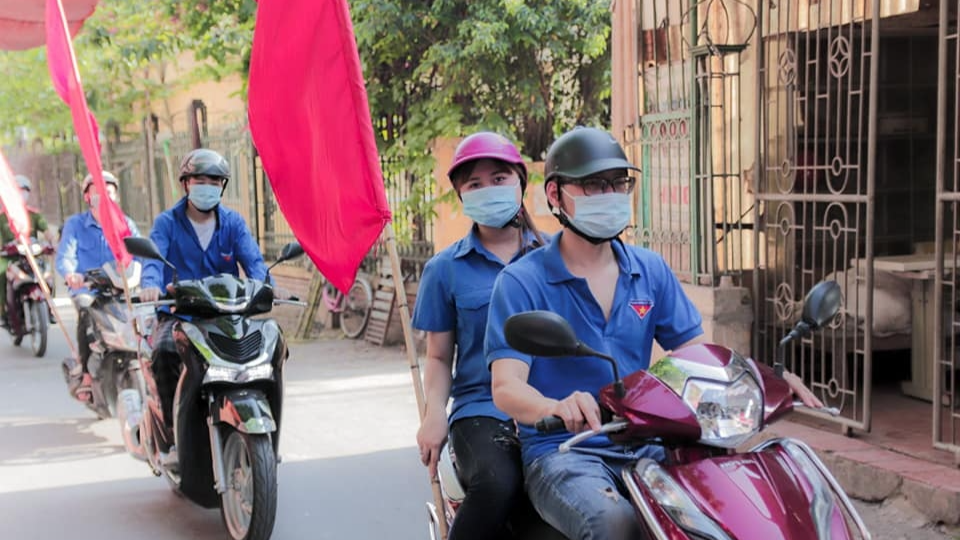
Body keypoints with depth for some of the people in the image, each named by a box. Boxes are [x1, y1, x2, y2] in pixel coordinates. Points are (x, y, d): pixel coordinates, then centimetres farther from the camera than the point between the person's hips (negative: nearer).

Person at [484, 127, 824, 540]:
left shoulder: (651, 270, 11)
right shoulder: (521, 283, -6)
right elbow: (506, 387, -15)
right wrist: (555, 408, -38)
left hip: (644, 445, 5)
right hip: (563, 451, -4)